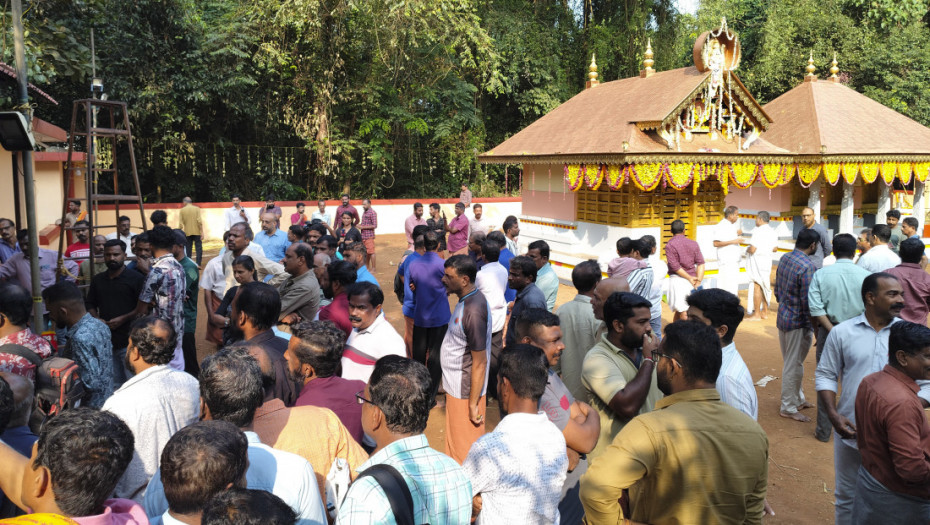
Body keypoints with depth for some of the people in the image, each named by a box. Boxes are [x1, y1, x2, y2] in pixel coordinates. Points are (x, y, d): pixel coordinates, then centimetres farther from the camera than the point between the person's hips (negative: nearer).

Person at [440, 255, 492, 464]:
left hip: (465, 391, -9)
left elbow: (479, 362, -23)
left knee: (464, 449, 6)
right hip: (457, 386, 9)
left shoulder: (473, 311, -26)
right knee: (458, 443, 22)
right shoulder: (467, 300, 4)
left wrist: (473, 404, -19)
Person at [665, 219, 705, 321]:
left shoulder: (669, 245, -6)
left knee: (682, 311, -3)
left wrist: (690, 278, -6)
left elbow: (675, 266, -12)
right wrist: (698, 280, -7)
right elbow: (701, 263, -1)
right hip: (692, 281, 4)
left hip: (677, 279, -4)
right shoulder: (693, 244, 7)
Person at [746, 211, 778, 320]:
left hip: (757, 261, -8)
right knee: (765, 286, 14)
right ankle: (765, 312, 21)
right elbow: (775, 249, 13)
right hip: (767, 260, 8)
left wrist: (747, 250, 0)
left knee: (756, 286, -3)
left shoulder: (757, 231, -16)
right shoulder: (772, 232, 8)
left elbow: (752, 249, -21)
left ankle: (757, 314, 0)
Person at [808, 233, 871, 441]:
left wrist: (831, 330, -11)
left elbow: (815, 308, -14)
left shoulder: (821, 274, -7)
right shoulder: (865, 275, -8)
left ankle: (824, 431, 19)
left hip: (828, 331, 0)